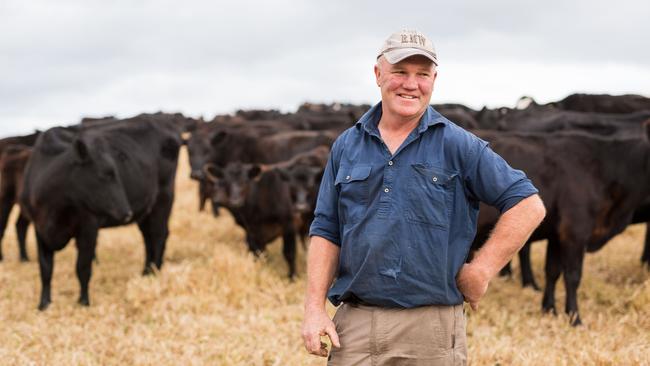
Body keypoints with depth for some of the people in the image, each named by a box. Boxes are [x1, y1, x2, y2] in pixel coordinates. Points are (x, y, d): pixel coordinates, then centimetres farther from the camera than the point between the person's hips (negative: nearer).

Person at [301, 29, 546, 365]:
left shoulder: (457, 145, 1)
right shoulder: (346, 147, 11)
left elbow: (528, 206, -1)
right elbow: (326, 232, 11)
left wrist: (481, 271, -7)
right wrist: (314, 307, 0)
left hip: (430, 329, -3)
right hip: (353, 325, 3)